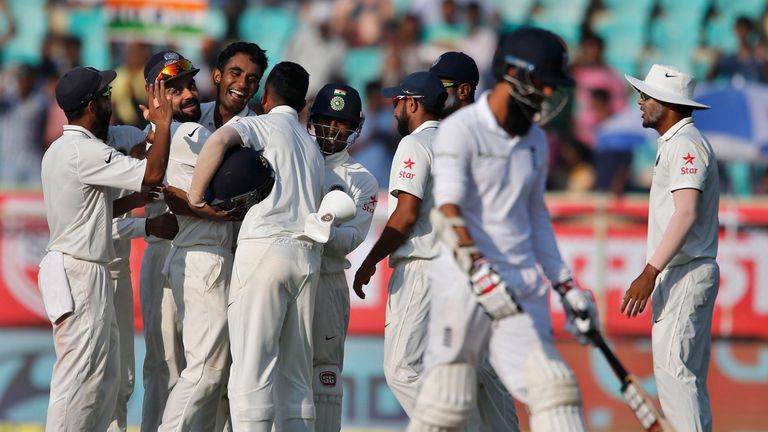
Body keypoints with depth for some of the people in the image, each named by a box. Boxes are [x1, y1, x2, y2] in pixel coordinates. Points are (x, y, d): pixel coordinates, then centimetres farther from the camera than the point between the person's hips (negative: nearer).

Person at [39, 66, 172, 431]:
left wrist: (138, 199, 11)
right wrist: (163, 124, -12)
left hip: (83, 272, 11)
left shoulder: (59, 151, 16)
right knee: (80, 377, -9)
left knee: (105, 374, 14)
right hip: (80, 275, -11)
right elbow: (152, 174, -23)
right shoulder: (85, 151, -17)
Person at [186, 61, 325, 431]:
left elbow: (218, 140, -17)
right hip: (308, 255, 6)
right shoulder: (312, 145, 25)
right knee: (296, 374, 8)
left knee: (251, 365, -11)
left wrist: (195, 196, -7)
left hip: (264, 247, -6)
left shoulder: (264, 126, 4)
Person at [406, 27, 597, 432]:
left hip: (524, 284, 6)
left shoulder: (535, 141, 14)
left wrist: (566, 285, 21)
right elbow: (447, 211, -21)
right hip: (463, 280, -6)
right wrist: (480, 272, -35)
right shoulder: (460, 131, -9)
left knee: (553, 386, -7)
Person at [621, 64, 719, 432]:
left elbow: (686, 214, -24)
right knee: (686, 375, 12)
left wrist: (650, 273, -27)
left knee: (674, 369, -15)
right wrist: (653, 274, 20)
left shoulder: (686, 144, -13)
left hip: (686, 275, -11)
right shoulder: (673, 144, 20)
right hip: (677, 275, 11)